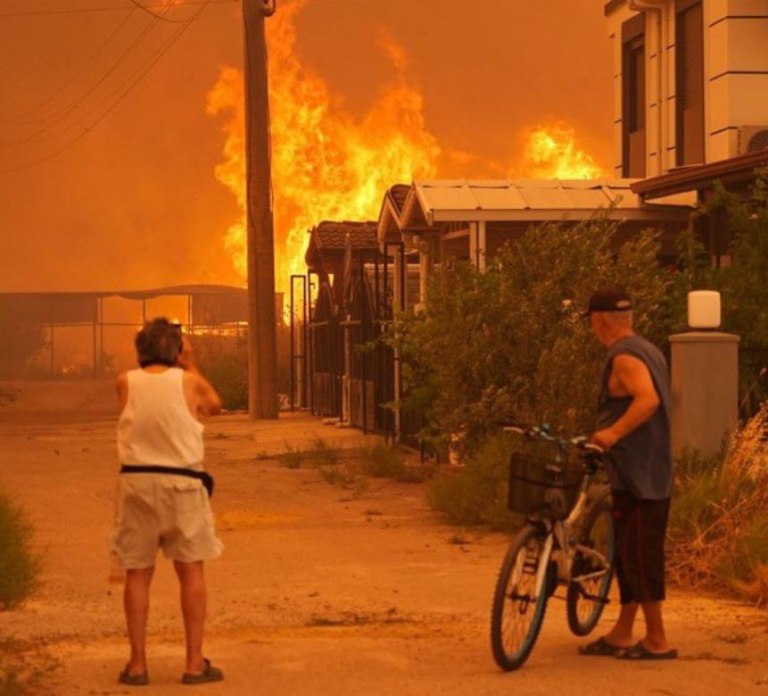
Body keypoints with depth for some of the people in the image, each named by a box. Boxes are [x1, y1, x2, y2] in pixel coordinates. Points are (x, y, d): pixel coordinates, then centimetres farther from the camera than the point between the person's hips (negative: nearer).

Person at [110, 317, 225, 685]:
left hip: (135, 479, 2)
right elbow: (215, 405, 15)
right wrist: (190, 365, 15)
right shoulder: (189, 382, -4)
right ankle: (195, 663, 6)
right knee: (191, 570, 7)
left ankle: (137, 664, 7)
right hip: (181, 481, -2)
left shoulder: (126, 382, 0)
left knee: (137, 573, 7)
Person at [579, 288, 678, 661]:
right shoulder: (648, 351, 16)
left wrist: (613, 432, -35)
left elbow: (648, 399, -31)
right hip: (652, 472, 10)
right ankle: (622, 633, 21)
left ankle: (657, 640, -1)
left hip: (636, 476, -10)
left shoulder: (624, 357, -15)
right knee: (629, 556, 14)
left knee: (639, 557, -5)